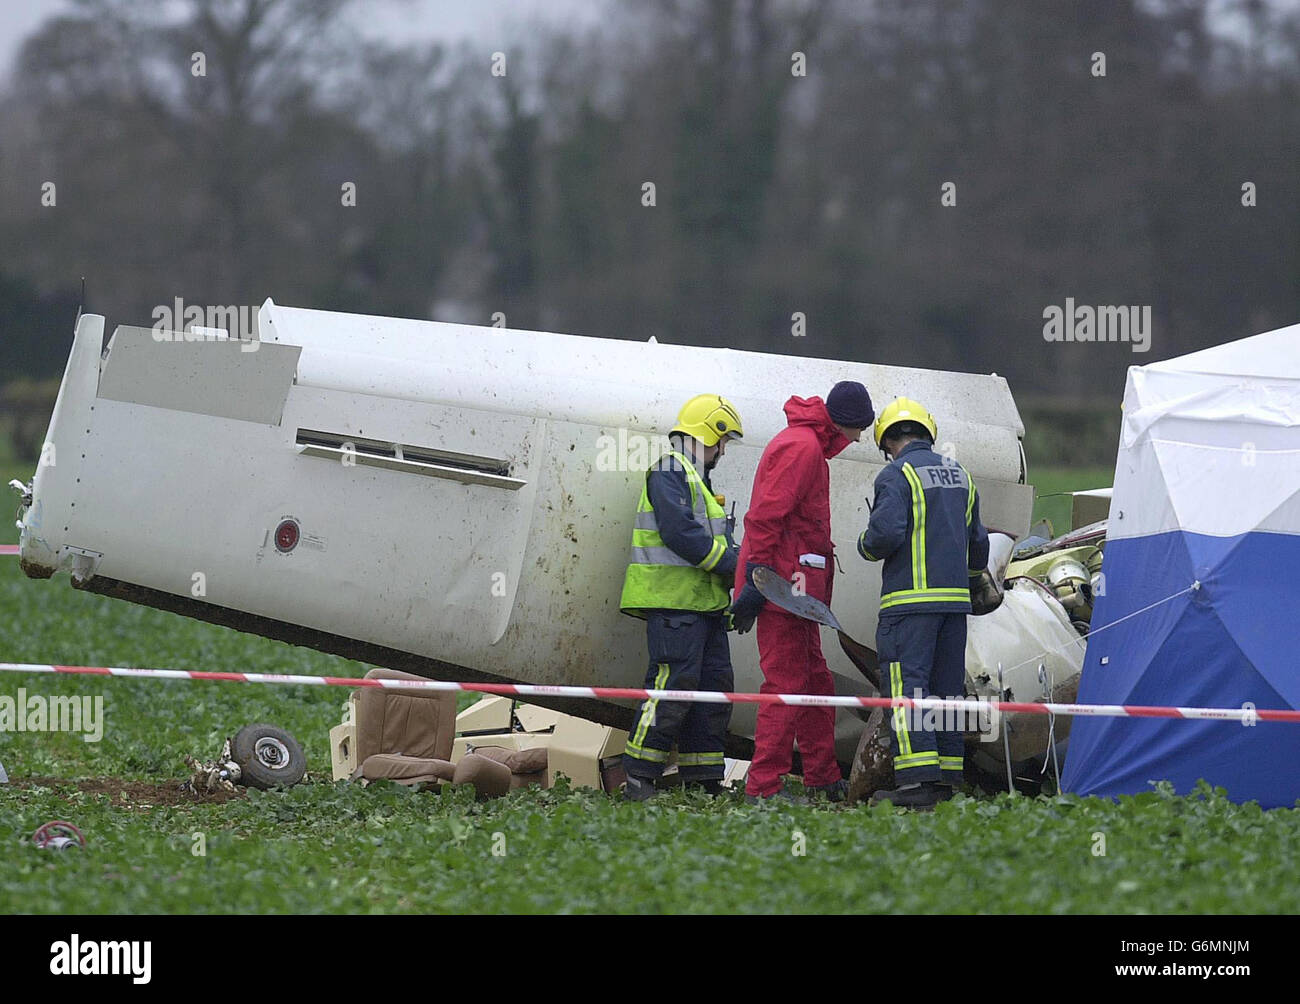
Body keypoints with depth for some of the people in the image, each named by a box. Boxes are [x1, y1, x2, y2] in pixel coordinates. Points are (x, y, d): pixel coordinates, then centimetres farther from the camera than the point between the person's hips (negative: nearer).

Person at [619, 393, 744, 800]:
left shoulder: (696, 478, 26)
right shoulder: (669, 472, -6)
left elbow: (713, 540, 24)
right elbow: (679, 532, -19)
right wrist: (733, 564, -15)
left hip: (704, 602, 10)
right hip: (673, 600, -10)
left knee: (714, 685, 6)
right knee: (673, 684, -14)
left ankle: (704, 781, 8)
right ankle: (638, 780, -13)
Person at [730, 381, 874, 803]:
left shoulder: (811, 446, 21)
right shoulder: (801, 447, -13)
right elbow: (766, 515, -20)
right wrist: (756, 578, -23)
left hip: (797, 589, 11)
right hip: (782, 586, -11)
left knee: (815, 680, 16)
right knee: (786, 684, -11)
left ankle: (823, 778, 24)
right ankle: (763, 787, -11)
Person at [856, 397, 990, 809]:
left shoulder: (896, 475, -7)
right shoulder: (959, 475, 17)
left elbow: (886, 533, -18)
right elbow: (977, 539, 25)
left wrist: (866, 545, 5)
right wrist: (974, 580, 43)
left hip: (911, 599, -7)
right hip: (954, 598, 7)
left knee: (906, 684, -9)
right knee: (945, 688, 11)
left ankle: (917, 779, -19)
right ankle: (947, 777, 11)